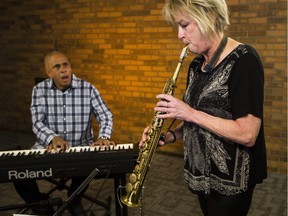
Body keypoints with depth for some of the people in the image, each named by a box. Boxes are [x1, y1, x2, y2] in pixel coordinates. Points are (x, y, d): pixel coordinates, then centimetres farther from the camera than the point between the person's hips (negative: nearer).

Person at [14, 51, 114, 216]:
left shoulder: (87, 88, -3)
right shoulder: (39, 90, 0)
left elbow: (106, 115, -4)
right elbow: (37, 123, -9)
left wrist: (103, 137, -25)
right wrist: (53, 138, -32)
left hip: (81, 147, -1)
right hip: (47, 147, 1)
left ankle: (74, 200, 5)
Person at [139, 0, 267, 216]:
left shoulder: (244, 60, -19)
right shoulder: (196, 65, 5)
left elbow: (247, 134, -25)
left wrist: (191, 114, -23)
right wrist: (171, 135, -5)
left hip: (230, 179, -7)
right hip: (201, 173, 7)